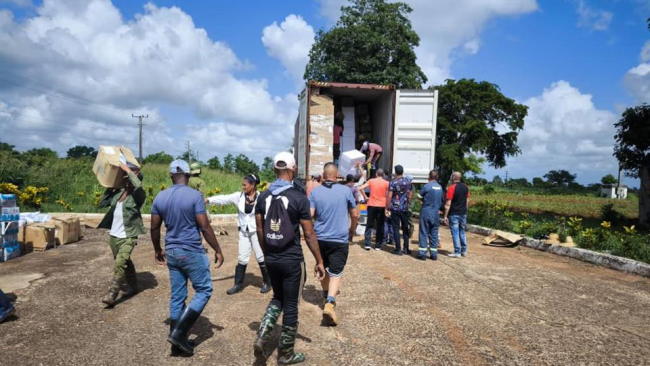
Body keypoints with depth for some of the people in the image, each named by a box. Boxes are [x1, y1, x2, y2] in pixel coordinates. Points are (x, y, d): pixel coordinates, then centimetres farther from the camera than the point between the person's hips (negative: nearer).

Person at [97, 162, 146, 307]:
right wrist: (109, 189, 6)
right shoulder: (118, 192, 6)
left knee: (119, 264, -15)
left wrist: (128, 170, -22)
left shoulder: (138, 195, -10)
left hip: (128, 237, -7)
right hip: (113, 235, 7)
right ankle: (132, 287, 34)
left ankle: (112, 295, -10)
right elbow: (101, 204, 11)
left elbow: (138, 185, -33)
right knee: (125, 263, 18)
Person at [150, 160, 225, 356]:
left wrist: (158, 250, 24)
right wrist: (218, 250, -5)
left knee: (177, 297, 13)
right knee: (204, 290, 8)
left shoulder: (160, 197, 4)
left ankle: (177, 343, 21)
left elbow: (154, 229, 9)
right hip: (192, 252, -6)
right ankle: (179, 333, 2)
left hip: (172, 252, 6)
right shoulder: (195, 195, -14)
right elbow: (205, 227, -15)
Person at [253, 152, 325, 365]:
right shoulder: (299, 198, -14)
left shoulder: (263, 197, 1)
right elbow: (309, 234, -11)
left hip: (271, 259, 5)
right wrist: (319, 261, -2)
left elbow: (260, 230, 7)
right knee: (291, 306, 10)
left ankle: (262, 337, 8)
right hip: (292, 260, -5)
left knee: (278, 299, 25)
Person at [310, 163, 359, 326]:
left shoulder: (315, 192, -3)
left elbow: (309, 215, -9)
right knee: (335, 273, -1)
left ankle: (327, 295, 41)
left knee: (323, 269, 22)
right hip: (340, 239, -2)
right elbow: (355, 215, 2)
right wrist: (352, 231, 19)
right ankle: (330, 303, -19)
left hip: (320, 238, 3)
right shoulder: (346, 191, -4)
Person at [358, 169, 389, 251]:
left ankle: (367, 244, 1)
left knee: (369, 225, 9)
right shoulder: (386, 183, -2)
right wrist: (387, 208, 5)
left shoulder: (371, 181, 2)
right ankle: (378, 245, 9)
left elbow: (361, 188, -1)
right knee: (380, 226, 7)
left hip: (372, 205, 1)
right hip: (382, 206, -1)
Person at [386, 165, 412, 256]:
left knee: (396, 229, 2)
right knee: (405, 228, 13)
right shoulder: (408, 181, 4)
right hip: (405, 209, 4)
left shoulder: (393, 182, -9)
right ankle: (406, 248, 15)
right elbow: (410, 195, 9)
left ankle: (398, 249, 1)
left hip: (395, 208, -4)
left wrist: (387, 208, -6)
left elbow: (389, 197, -12)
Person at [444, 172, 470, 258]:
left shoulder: (451, 188, -14)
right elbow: (467, 201, 11)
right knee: (462, 232, 16)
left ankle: (457, 252, 2)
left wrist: (445, 216, -12)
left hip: (454, 214, -6)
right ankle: (464, 251, 21)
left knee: (455, 233, 0)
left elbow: (448, 204, -16)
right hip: (463, 214, 6)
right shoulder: (466, 187, 5)